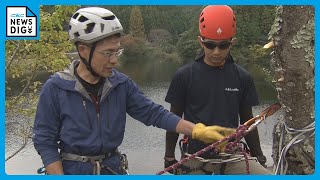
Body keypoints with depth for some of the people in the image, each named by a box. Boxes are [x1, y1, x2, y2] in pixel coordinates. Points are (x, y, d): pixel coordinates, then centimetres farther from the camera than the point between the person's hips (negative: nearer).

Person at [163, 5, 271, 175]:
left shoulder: (242, 77, 1)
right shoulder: (184, 75, -4)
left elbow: (246, 120, 11)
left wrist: (259, 157, 14)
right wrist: (169, 157, 8)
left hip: (231, 155, 1)